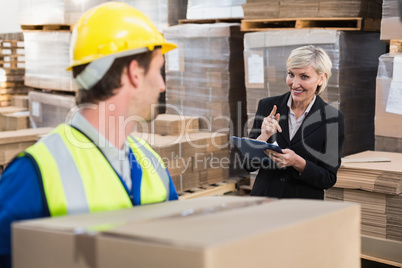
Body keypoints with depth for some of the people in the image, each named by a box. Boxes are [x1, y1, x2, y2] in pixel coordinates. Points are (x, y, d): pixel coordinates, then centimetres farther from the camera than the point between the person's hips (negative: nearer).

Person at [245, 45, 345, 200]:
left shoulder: (333, 119, -3)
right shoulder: (267, 106, 3)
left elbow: (329, 179, -1)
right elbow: (249, 165, 4)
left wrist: (297, 162, -16)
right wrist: (263, 137, -13)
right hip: (264, 202, 3)